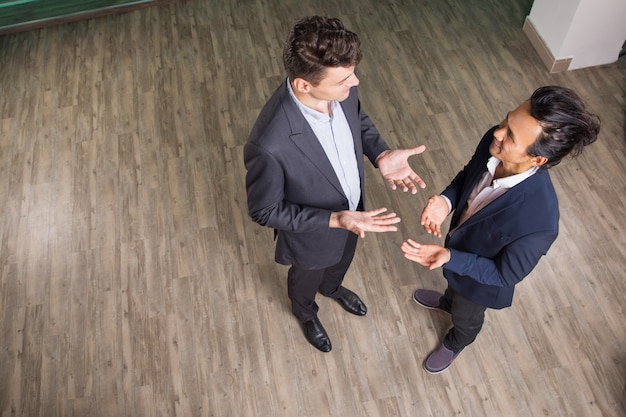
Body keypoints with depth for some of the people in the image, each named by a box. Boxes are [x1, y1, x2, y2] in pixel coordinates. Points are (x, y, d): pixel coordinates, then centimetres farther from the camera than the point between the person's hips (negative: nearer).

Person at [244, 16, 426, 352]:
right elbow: (264, 210, -26)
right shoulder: (269, 144, -43)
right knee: (307, 277, 30)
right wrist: (334, 220, -33)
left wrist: (381, 155, -21)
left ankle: (332, 288, 72)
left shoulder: (340, 89, -25)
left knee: (342, 259, 36)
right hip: (312, 234, -5)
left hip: (351, 209, 5)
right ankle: (305, 311, 66)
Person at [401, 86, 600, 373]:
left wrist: (449, 258, -39)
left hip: (480, 279, -4)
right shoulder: (494, 141, -29)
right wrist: (446, 201, -26)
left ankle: (455, 344, 65)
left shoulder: (538, 222, -45)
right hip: (460, 240, 4)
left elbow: (504, 274, -26)